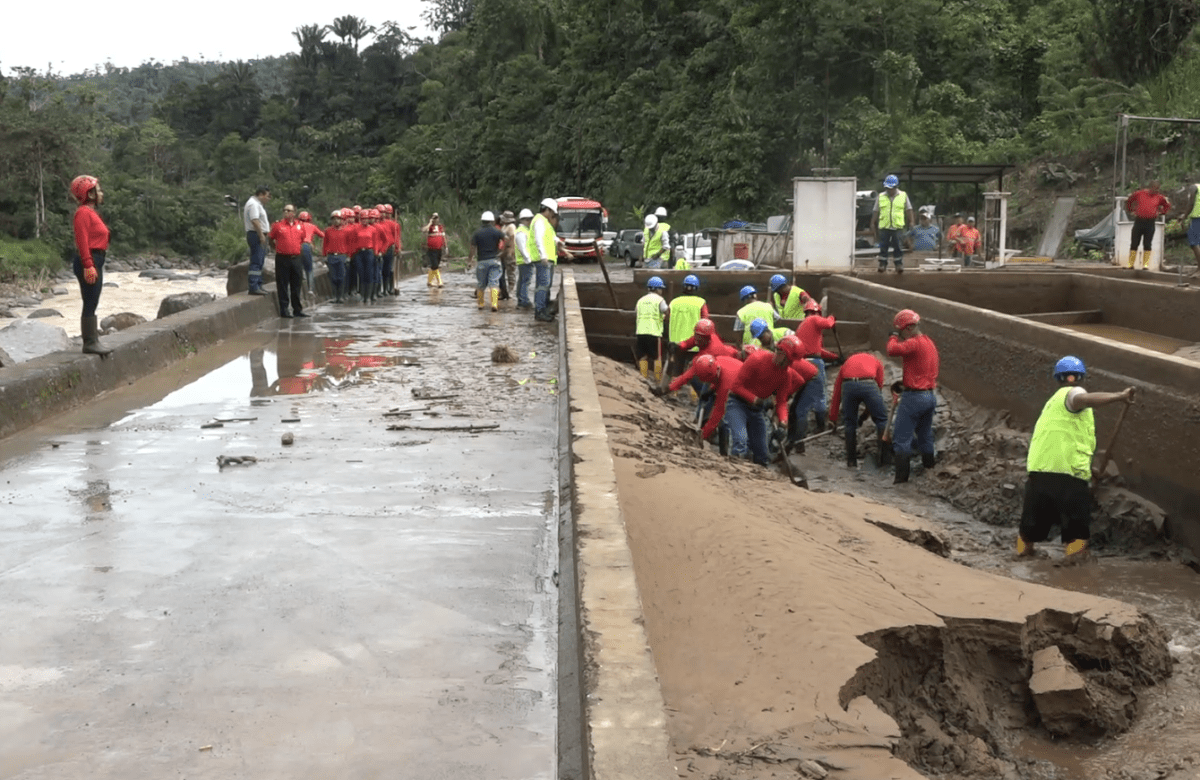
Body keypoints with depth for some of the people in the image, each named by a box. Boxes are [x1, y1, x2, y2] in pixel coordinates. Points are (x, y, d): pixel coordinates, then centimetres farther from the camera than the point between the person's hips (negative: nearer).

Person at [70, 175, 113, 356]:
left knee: (92, 304, 14)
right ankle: (89, 342, -4)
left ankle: (93, 340, 20)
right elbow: (82, 241, -21)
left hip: (95, 261, 10)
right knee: (90, 304, -7)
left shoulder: (91, 212, 17)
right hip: (89, 261, -10)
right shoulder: (83, 213, -13)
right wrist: (88, 265, -26)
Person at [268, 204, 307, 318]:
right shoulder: (278, 225, -1)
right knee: (283, 285, -1)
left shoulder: (300, 226, 8)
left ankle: (297, 309, 18)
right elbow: (270, 239, 8)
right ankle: (283, 310, 4)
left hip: (296, 258, 4)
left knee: (296, 285, 10)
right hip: (282, 258, -3)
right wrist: (276, 249, 5)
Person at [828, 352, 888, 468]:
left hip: (848, 385, 2)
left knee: (849, 423, 16)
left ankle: (852, 461, 18)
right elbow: (879, 386, 27)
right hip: (868, 384, -2)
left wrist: (832, 418, 37)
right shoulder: (875, 361, 34)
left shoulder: (847, 363, 36)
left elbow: (837, 391, 33)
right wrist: (868, 411, 36)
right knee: (881, 420, 14)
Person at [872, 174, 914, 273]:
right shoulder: (880, 197, 8)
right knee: (883, 246, 3)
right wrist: (873, 223, 11)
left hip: (898, 227, -1)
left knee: (898, 247, -1)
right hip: (884, 227, 1)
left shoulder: (903, 196, 6)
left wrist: (911, 222, 6)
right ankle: (882, 264, 10)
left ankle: (899, 265, 6)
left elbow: (908, 210, 10)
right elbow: (876, 212, 13)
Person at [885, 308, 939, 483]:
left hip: (914, 397, -9)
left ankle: (901, 477, -9)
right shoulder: (930, 343, 14)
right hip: (930, 396, 9)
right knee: (925, 437, 19)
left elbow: (893, 350, -29)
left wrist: (893, 337, -9)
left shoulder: (914, 343, -16)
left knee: (902, 439, -6)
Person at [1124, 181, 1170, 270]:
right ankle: (1131, 264, 7)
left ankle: (1145, 265, 6)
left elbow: (1167, 205, 23)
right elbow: (1128, 201, 20)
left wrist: (1160, 213, 9)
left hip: (1150, 222, 0)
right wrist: (1131, 211, 12)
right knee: (1134, 244, 0)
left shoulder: (1159, 197, 6)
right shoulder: (1139, 193, 4)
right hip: (1139, 221, 0)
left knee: (1147, 245, 1)